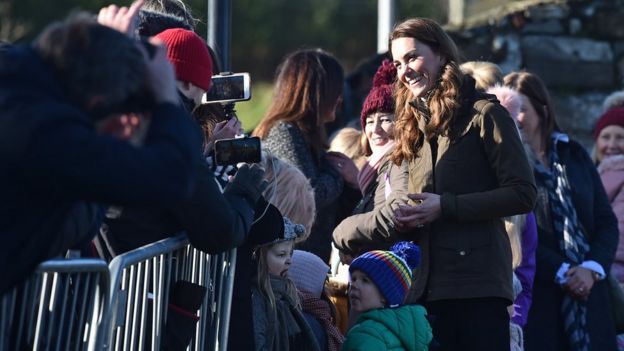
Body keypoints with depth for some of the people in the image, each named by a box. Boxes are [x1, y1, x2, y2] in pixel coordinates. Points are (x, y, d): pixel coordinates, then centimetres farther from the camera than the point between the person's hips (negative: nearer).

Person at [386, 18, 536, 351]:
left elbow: (523, 194, -9)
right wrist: (406, 220, 3)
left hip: (478, 285, -7)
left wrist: (445, 207, -15)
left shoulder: (483, 113, -2)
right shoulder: (414, 124, 20)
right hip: (426, 287, 7)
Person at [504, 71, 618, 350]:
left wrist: (592, 268, -6)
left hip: (589, 292, 4)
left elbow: (607, 221, 11)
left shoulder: (573, 154, 14)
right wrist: (562, 273, -12)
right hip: (541, 296, -4)